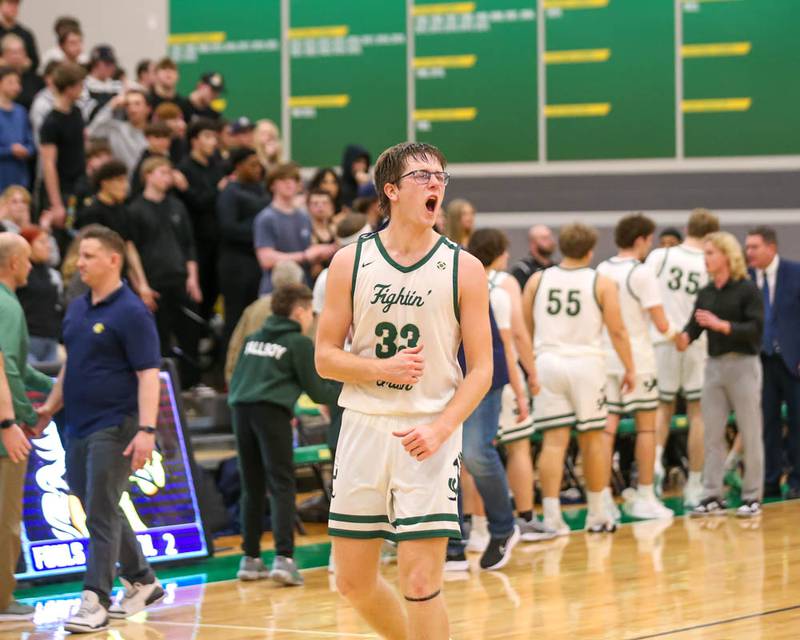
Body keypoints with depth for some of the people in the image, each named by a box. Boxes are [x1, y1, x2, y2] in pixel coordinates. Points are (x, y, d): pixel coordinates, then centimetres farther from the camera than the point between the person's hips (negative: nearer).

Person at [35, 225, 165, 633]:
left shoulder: (131, 313, -13)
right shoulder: (77, 309, 11)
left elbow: (148, 374, -17)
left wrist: (147, 430, -24)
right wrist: (52, 406, 21)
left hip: (113, 428, -8)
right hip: (78, 427, 8)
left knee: (101, 514, -9)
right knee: (98, 510, 15)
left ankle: (95, 602, -8)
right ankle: (141, 581, 28)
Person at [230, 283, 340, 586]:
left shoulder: (253, 339, 21)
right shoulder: (299, 343, 4)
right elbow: (317, 391, 5)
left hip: (241, 410, 6)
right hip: (272, 412, -6)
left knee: (252, 487, 13)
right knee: (282, 485, -6)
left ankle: (251, 558, 14)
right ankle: (283, 558, -18)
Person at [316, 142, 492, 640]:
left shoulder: (463, 269, -2)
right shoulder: (350, 262, 2)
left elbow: (481, 369, -3)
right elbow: (326, 358, 2)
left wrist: (441, 428, -18)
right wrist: (383, 368, -16)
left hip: (430, 433, -2)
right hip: (364, 427, 2)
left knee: (420, 582, -9)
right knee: (354, 581, 8)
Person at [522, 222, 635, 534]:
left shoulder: (537, 280, 6)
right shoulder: (601, 283, -1)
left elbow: (524, 328, 8)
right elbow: (617, 330, -3)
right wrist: (629, 368, 5)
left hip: (547, 363, 2)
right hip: (586, 362, -2)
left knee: (553, 441, 1)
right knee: (592, 438, 9)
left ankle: (551, 515, -6)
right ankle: (597, 514, 17)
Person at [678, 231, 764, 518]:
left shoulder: (747, 289, -8)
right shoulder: (705, 293, 9)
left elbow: (756, 328, -15)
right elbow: (694, 326, 3)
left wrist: (721, 325, -24)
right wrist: (684, 337, -19)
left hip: (742, 364, -5)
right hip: (714, 365, 6)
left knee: (750, 434, 2)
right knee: (712, 435, 6)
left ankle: (752, 497, 8)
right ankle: (712, 497, 10)